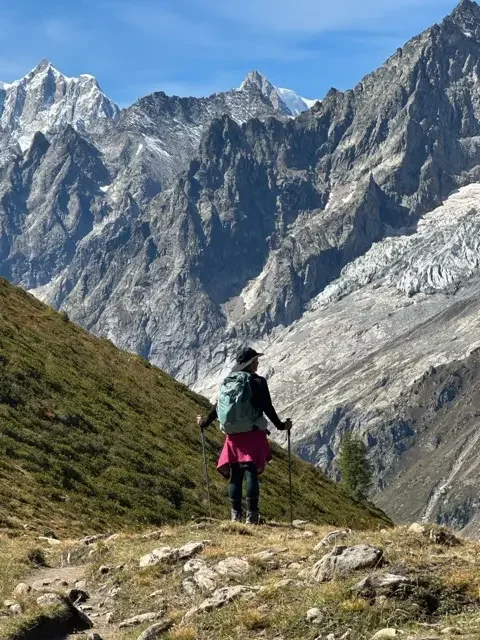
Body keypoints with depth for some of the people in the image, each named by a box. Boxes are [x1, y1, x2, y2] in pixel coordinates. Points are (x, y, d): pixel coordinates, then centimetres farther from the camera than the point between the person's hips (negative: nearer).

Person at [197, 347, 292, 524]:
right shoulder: (258, 382, -4)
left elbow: (218, 407, 11)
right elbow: (268, 408, -7)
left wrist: (204, 423, 24)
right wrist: (280, 426, 3)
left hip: (233, 435, 4)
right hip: (253, 434, -4)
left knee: (235, 474, 9)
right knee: (251, 473, -6)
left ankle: (236, 515, 10)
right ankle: (251, 515, -11)